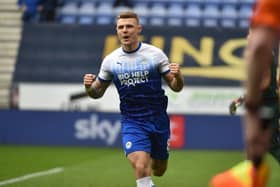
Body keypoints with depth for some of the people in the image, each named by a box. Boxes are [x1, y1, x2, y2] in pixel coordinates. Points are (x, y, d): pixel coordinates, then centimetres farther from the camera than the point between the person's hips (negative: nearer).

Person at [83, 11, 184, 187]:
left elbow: (176, 87, -1)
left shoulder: (155, 54, -6)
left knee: (159, 170, 15)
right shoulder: (110, 60, -2)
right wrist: (89, 87, -15)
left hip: (158, 119, 1)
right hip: (131, 122, -1)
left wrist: (177, 76, -24)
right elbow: (97, 92, 8)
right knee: (140, 168, -22)